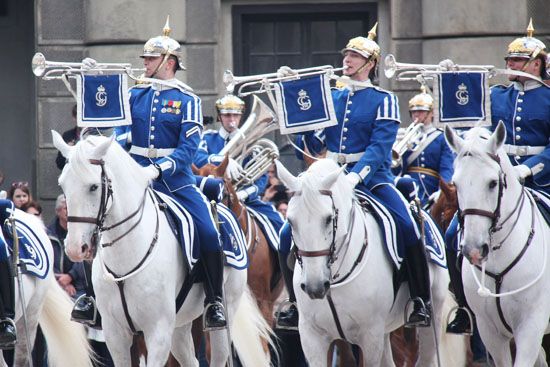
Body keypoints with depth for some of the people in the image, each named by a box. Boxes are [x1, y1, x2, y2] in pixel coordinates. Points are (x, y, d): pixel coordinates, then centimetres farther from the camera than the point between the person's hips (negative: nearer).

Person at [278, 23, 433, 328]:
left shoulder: (383, 100, 0)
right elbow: (310, 145, 10)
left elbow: (380, 146, -13)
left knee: (408, 228, -26)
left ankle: (421, 304, -15)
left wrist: (356, 176, -27)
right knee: (289, 234, -6)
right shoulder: (331, 99, 13)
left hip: (371, 176, -4)